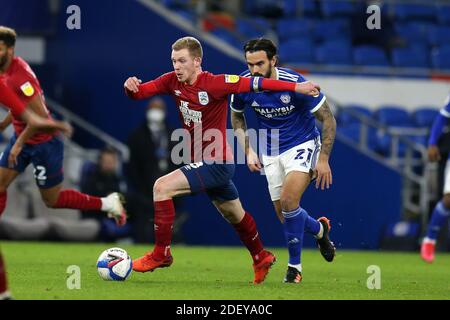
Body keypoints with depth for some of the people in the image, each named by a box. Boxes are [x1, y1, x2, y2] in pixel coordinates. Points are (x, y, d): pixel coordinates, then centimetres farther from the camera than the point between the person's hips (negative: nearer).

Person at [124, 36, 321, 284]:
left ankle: (161, 254, -11)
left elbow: (255, 84, -20)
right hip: (201, 162, 8)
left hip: (217, 164, -8)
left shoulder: (214, 84, -20)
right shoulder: (172, 81, -2)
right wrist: (130, 87, -28)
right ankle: (261, 257, 46)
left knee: (162, 187, -20)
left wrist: (296, 87, -22)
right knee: (234, 215, 25)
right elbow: (139, 92, -3)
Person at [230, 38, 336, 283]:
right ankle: (319, 229, 39)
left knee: (289, 201, -24)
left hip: (302, 146, -5)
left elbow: (328, 119, -13)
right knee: (284, 215, 5)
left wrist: (323, 159, -15)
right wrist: (248, 151, 1)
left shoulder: (296, 83, -24)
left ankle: (294, 264, -7)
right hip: (270, 153, 5)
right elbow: (237, 117, 10)